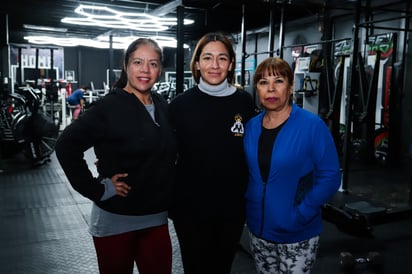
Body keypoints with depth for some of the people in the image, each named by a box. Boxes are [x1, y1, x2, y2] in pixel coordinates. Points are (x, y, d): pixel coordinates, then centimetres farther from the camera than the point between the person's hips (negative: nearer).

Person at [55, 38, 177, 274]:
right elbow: (66, 146, -17)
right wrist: (96, 189, -17)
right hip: (116, 221, -5)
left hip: (156, 219, 5)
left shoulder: (163, 106, 5)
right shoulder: (109, 107, -13)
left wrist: (168, 197, 9)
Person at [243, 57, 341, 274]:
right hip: (257, 229, 5)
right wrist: (248, 202, -1)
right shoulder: (251, 126, 1)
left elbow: (330, 176, -14)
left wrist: (300, 213, -18)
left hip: (298, 234, -4)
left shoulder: (313, 126, -14)